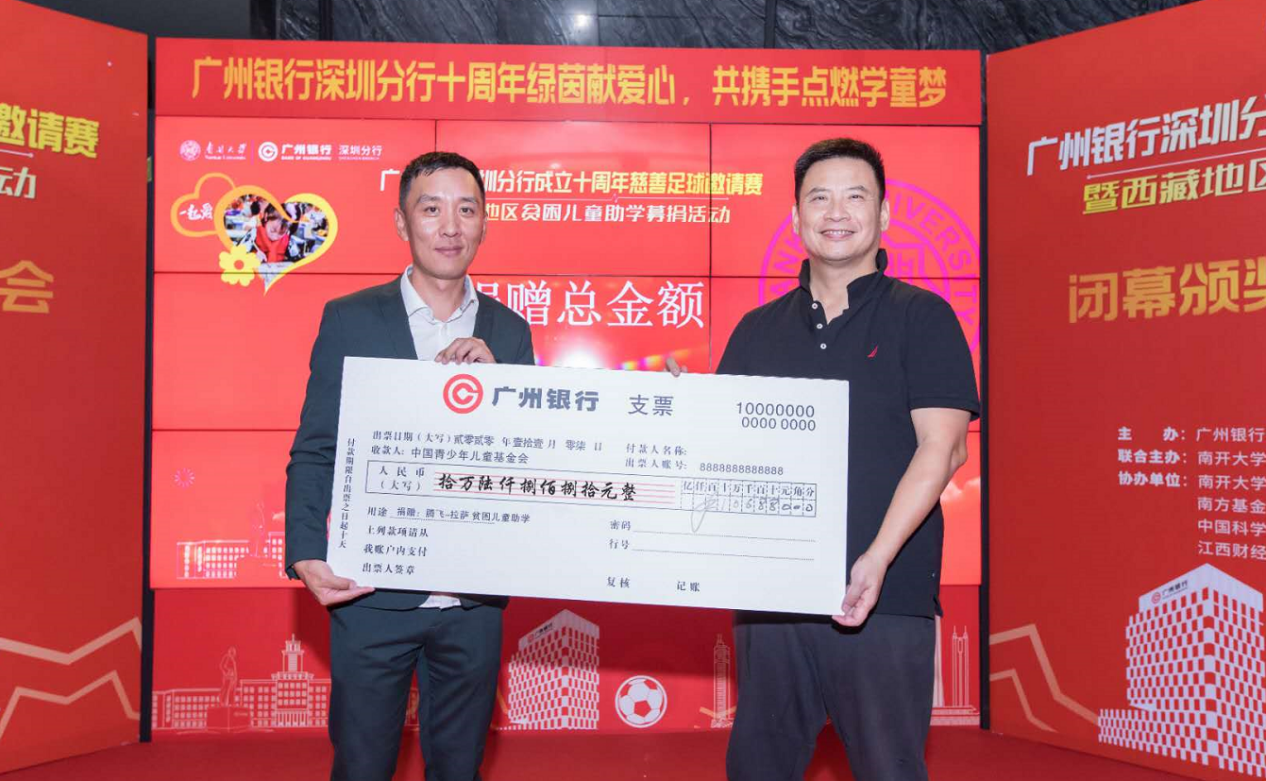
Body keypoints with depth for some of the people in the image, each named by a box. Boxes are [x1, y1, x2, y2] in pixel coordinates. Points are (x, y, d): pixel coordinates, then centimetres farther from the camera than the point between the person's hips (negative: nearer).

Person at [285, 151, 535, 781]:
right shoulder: (349, 319, 0)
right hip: (373, 593, -2)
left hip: (474, 599, 2)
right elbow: (314, 451, -2)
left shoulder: (508, 332, 6)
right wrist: (307, 556, -16)